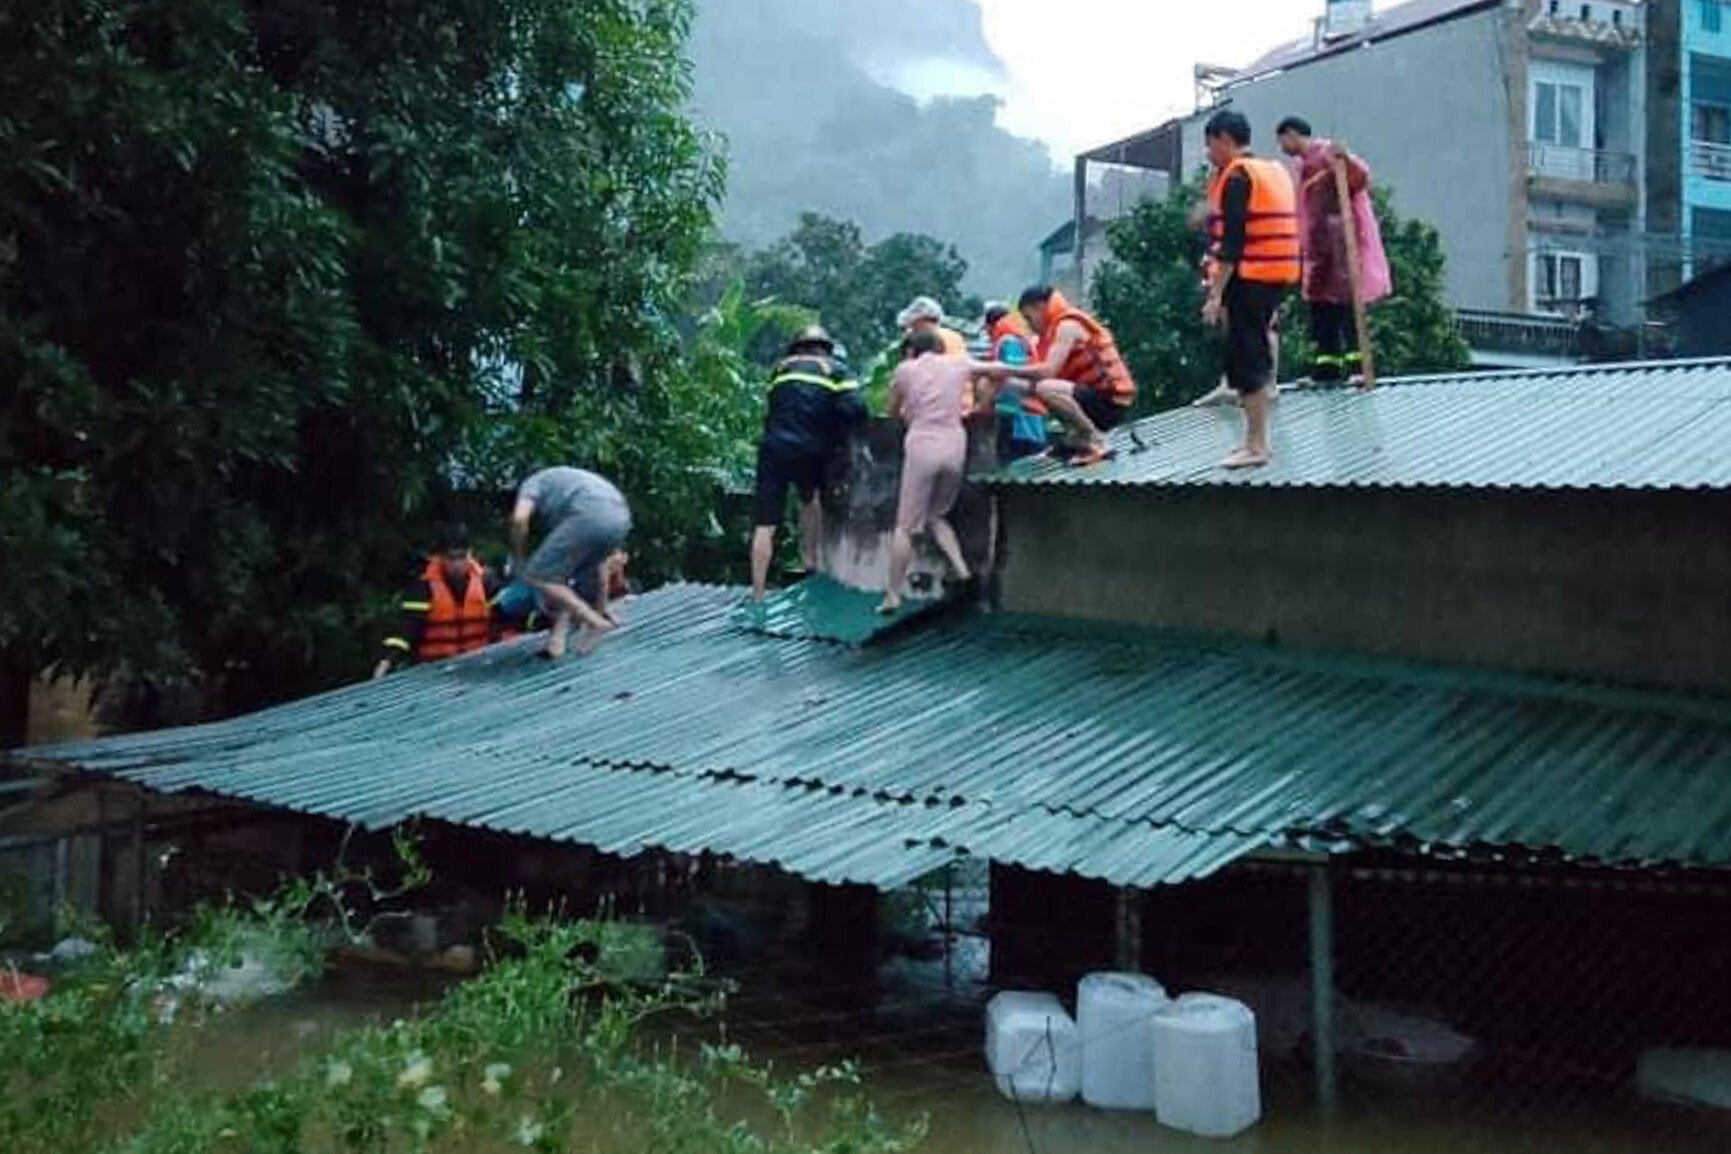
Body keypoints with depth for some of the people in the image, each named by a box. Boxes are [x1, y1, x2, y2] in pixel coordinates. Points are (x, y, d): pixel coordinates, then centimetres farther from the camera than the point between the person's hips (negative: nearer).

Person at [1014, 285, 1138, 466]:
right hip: (1098, 395, 10)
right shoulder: (1060, 326, 18)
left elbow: (1048, 371, -22)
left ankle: (1097, 444, -16)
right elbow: (1048, 372, 14)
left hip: (1110, 400, -10)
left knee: (1045, 389, -30)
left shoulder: (1068, 325, -12)